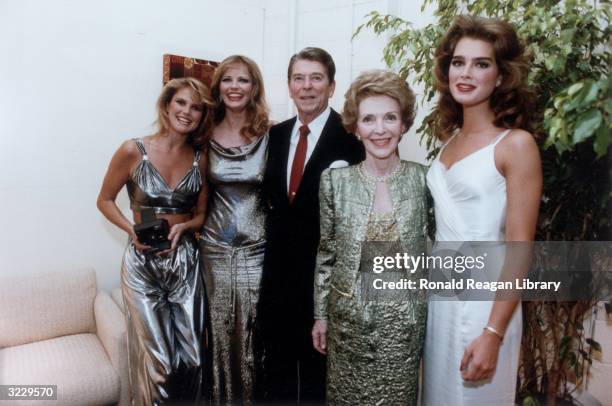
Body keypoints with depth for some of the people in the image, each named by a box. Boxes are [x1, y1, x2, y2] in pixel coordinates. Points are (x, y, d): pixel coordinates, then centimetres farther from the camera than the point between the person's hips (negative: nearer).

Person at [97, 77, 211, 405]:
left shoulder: (199, 158, 1)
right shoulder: (133, 150, -8)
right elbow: (105, 200, 2)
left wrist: (183, 227, -11)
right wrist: (132, 230, -14)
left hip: (186, 261, 3)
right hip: (143, 263, -2)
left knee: (191, 354, 9)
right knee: (154, 357, 4)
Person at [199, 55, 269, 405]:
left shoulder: (269, 136, -3)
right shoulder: (207, 135, 2)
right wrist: (196, 227, 6)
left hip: (256, 248, -1)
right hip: (214, 247, 2)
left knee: (251, 331, 7)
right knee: (219, 329, 12)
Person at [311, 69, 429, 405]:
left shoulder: (422, 179, -8)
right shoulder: (334, 180, -7)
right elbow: (326, 252, 1)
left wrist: (428, 310, 3)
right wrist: (320, 315, 4)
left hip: (404, 319, 0)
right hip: (347, 316, 1)